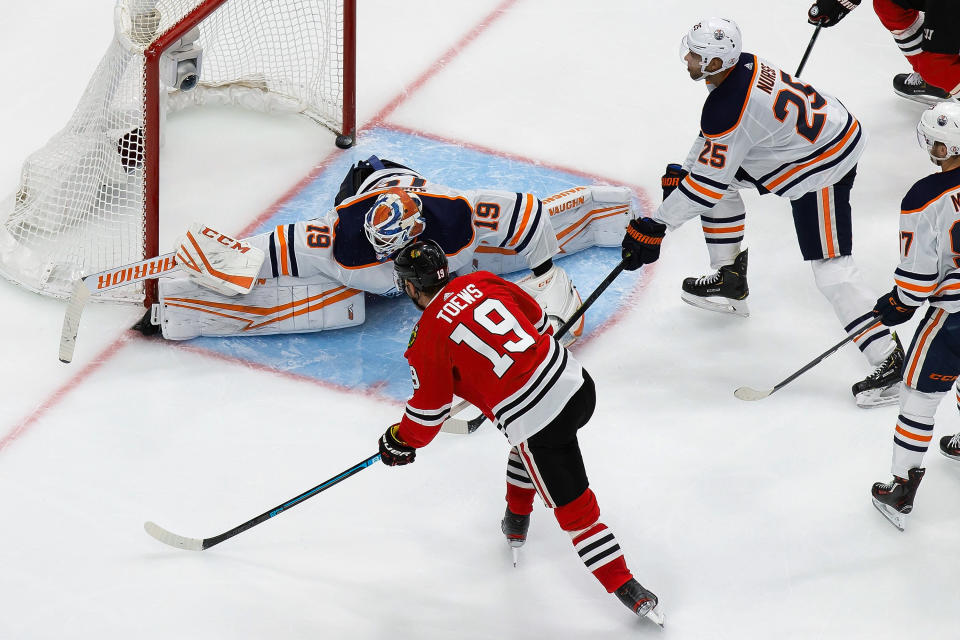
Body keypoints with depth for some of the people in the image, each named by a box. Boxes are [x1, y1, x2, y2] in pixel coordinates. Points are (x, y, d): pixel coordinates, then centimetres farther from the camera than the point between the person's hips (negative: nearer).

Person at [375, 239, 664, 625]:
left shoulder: (427, 336, -5)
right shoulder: (481, 283, 10)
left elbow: (428, 412, 1)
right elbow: (537, 320, 22)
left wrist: (400, 442, 20)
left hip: (533, 419, -7)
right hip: (575, 381, 7)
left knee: (573, 508, 3)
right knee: (526, 444, 37)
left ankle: (630, 591, 1)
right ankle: (516, 519, 53)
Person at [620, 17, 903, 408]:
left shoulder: (727, 109, -29)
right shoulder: (740, 65, -1)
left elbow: (707, 184, -23)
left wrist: (655, 226, -15)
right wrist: (682, 172, 17)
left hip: (824, 165, -11)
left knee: (831, 270, -12)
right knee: (720, 176, 20)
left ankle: (889, 362, -13)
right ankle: (730, 281, 32)